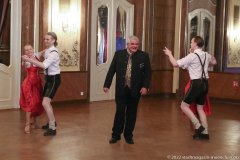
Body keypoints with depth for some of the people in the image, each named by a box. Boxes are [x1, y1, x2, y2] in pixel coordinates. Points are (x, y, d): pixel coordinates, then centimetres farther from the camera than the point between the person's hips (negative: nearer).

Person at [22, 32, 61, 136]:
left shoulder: (53, 53, -23)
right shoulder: (47, 51, 6)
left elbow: (44, 65, -35)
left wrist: (29, 59, -35)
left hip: (54, 79, -9)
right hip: (49, 78, 9)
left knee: (45, 103, -15)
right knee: (47, 102, 19)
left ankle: (52, 128, -7)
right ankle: (52, 122, 39)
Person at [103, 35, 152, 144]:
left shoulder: (144, 56, -2)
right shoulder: (118, 54, 1)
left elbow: (148, 73, -2)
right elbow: (111, 70, 3)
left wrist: (145, 86, -12)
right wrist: (107, 84, 2)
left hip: (135, 90, 0)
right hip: (121, 89, 0)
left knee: (131, 113, 9)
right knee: (119, 112, 4)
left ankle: (128, 135, 22)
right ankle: (116, 135, 17)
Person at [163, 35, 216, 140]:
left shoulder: (192, 56, -14)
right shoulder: (207, 55, 9)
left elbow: (175, 64, -14)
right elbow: (214, 62, 32)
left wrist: (169, 54, 0)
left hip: (196, 83, -8)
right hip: (205, 83, 8)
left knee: (184, 106, 3)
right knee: (200, 108, 16)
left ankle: (198, 126, -5)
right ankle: (205, 132, 17)